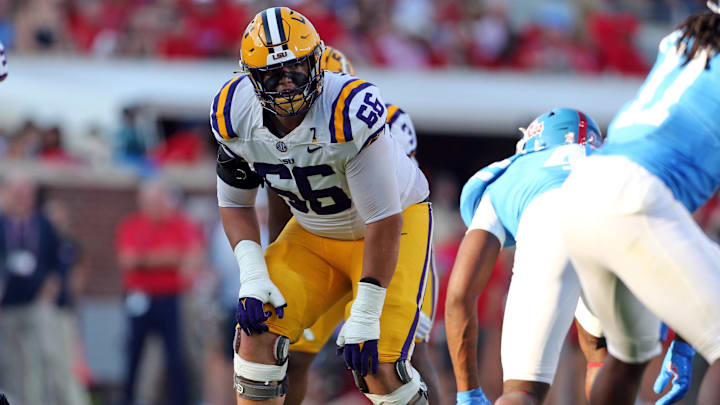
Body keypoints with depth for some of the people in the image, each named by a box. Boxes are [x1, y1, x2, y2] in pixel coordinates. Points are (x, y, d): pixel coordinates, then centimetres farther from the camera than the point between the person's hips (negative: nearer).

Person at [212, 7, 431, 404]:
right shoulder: (237, 117, -16)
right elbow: (235, 203, 1)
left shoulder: (350, 114, -34)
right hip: (314, 233, 5)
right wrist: (252, 276, -16)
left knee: (378, 368, -18)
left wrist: (365, 315, -27)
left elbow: (383, 221, -29)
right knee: (259, 330, -12)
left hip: (395, 224, -5)